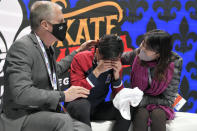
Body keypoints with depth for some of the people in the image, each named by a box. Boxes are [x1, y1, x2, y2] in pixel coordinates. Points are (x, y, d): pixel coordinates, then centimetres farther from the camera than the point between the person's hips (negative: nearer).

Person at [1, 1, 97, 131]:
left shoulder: (48, 47, 10)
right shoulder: (22, 47, -16)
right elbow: (20, 93, -27)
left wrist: (78, 51, 27)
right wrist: (63, 96, -24)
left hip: (47, 112, 8)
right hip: (23, 115, -8)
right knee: (64, 120, -32)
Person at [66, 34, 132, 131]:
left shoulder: (115, 63, -2)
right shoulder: (80, 59, -14)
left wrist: (116, 75, -17)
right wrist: (97, 71, -27)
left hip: (98, 108, 4)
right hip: (77, 106, -4)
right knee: (82, 104, -37)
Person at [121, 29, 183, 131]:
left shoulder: (173, 64, -20)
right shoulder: (137, 55, -14)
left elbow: (168, 100, -14)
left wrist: (142, 100, -25)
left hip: (160, 104, -1)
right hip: (139, 104, 1)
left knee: (157, 114, -35)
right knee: (142, 114, -33)